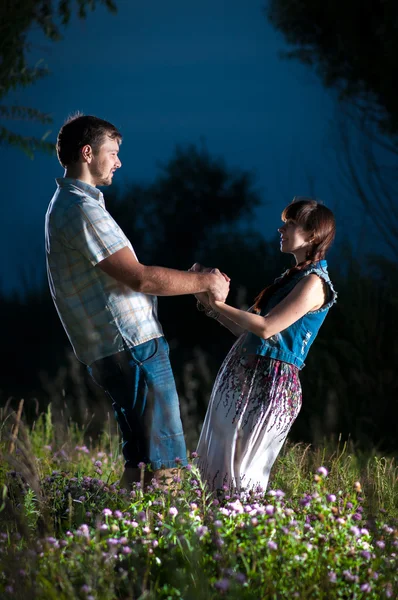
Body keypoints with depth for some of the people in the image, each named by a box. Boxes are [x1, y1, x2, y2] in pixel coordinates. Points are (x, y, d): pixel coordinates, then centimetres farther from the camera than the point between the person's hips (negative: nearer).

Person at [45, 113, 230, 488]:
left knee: (141, 459, 15)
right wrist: (204, 282, -6)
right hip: (133, 347, -11)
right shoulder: (82, 210, -15)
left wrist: (195, 280, 12)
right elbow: (140, 278, -19)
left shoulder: (67, 205, 19)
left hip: (113, 353, 11)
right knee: (162, 462, -10)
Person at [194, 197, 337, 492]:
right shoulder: (294, 276, 20)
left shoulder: (314, 282, -10)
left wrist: (218, 303, -14)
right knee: (215, 465, 10)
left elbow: (266, 327, -20)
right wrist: (210, 301, 8)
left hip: (270, 381, -10)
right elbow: (246, 328, 18)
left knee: (240, 474, -9)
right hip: (244, 375, 10)